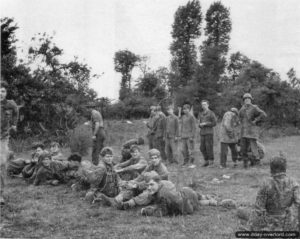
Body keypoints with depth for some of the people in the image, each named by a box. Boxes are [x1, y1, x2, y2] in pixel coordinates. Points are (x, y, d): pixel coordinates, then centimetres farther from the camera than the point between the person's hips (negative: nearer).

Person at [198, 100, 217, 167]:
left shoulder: (211, 113, -3)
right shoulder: (200, 114, 15)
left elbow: (214, 123, -7)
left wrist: (205, 124, -13)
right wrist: (200, 125, -3)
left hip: (209, 133, -6)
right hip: (202, 133, 6)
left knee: (209, 147, -7)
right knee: (202, 148, 4)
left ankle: (211, 162, -1)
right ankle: (206, 161, 15)